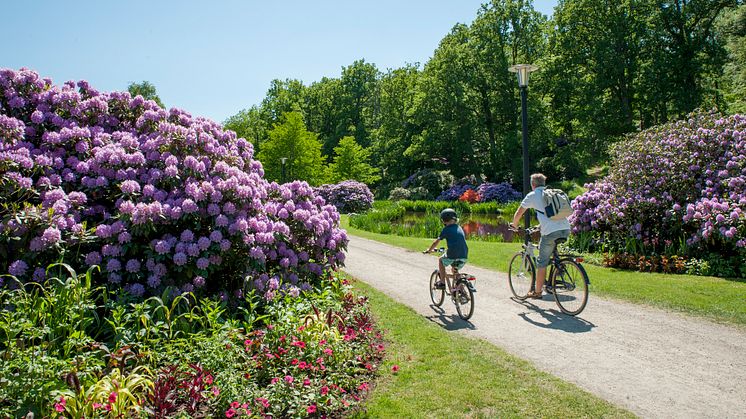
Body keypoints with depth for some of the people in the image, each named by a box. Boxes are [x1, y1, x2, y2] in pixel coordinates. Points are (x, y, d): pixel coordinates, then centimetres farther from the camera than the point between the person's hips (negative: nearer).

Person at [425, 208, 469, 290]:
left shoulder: (446, 229, 1)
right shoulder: (459, 228, 18)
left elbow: (436, 242, 8)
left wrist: (429, 250, 23)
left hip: (452, 255, -5)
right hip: (464, 256, 5)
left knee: (441, 260, 24)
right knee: (455, 269, 31)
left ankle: (442, 282, 19)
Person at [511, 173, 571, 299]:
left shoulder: (532, 195, 9)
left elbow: (518, 214, 12)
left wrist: (514, 225, 31)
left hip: (550, 232, -5)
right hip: (566, 229, 6)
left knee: (542, 263, 7)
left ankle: (537, 292, 14)